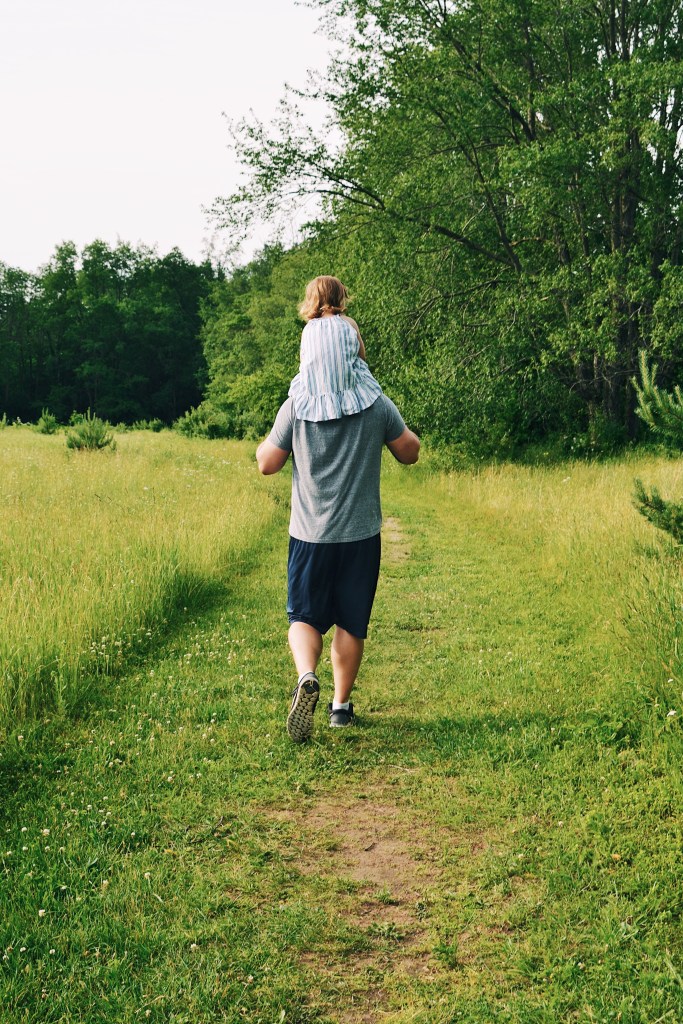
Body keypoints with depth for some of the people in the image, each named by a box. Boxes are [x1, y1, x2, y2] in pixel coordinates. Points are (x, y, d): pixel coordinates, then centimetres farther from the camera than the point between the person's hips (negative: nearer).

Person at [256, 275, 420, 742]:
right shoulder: (377, 406, -6)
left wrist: (276, 432, 17)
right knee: (351, 622, 13)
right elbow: (410, 453, 7)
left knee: (305, 615, 9)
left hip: (310, 533, 0)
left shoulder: (296, 408, -7)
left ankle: (306, 678, -17)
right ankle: (341, 704, 20)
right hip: (361, 533, 1)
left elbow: (266, 464, 1)